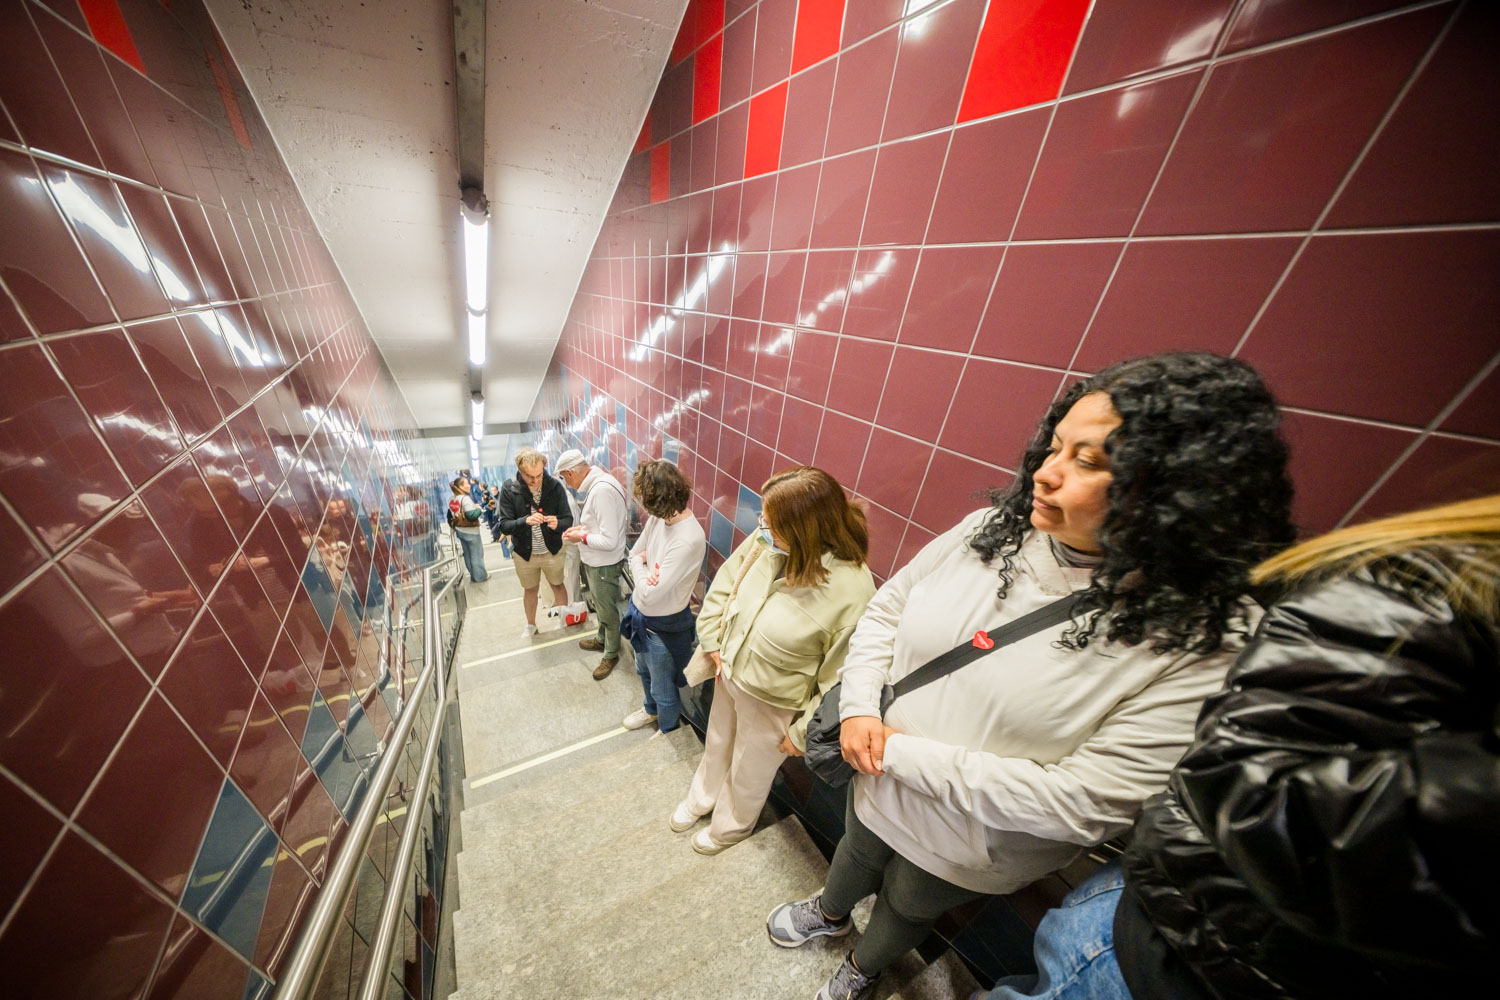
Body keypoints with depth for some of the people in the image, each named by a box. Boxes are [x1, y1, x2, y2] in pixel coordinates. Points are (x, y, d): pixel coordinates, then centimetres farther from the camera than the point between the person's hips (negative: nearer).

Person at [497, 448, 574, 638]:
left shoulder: (555, 486, -16)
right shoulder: (509, 489, -16)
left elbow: (568, 519, -11)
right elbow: (504, 525, -15)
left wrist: (558, 523, -34)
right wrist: (525, 521, -35)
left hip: (552, 551, 0)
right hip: (524, 553, 1)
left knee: (558, 587, 18)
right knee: (530, 590, 22)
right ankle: (531, 625, 46)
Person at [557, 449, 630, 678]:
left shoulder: (602, 490, -30)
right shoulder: (597, 481, 1)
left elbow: (610, 541, -30)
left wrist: (581, 537, -16)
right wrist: (582, 527, 3)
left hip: (604, 565, -9)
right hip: (595, 562, 9)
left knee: (608, 611, 12)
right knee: (601, 606, 28)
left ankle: (611, 654, 32)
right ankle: (602, 639, 49)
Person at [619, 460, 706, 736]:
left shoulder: (688, 540, -36)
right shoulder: (658, 517, -11)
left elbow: (650, 594, -33)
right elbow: (634, 554, 3)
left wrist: (641, 567, -14)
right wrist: (643, 567, -18)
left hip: (662, 627, -8)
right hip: (641, 613, 8)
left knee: (663, 687, 20)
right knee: (644, 670, 33)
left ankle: (668, 730, 50)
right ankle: (651, 709, 63)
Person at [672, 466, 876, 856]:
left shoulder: (852, 592, -35)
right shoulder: (765, 542, -21)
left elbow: (840, 682, -23)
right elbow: (724, 583, -3)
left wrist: (802, 733, -12)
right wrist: (712, 641, -2)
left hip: (771, 704, -4)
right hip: (729, 674, 5)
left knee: (748, 772, 26)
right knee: (716, 744, 33)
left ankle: (731, 825, 61)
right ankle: (702, 796, 66)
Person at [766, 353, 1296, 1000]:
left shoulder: (1208, 642, -30)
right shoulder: (992, 529, -17)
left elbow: (1084, 802, -29)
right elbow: (887, 610, -6)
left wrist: (903, 753, -26)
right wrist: (861, 706, -16)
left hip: (973, 846, -2)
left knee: (906, 907, 32)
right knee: (855, 856, 35)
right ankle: (829, 913, 72)